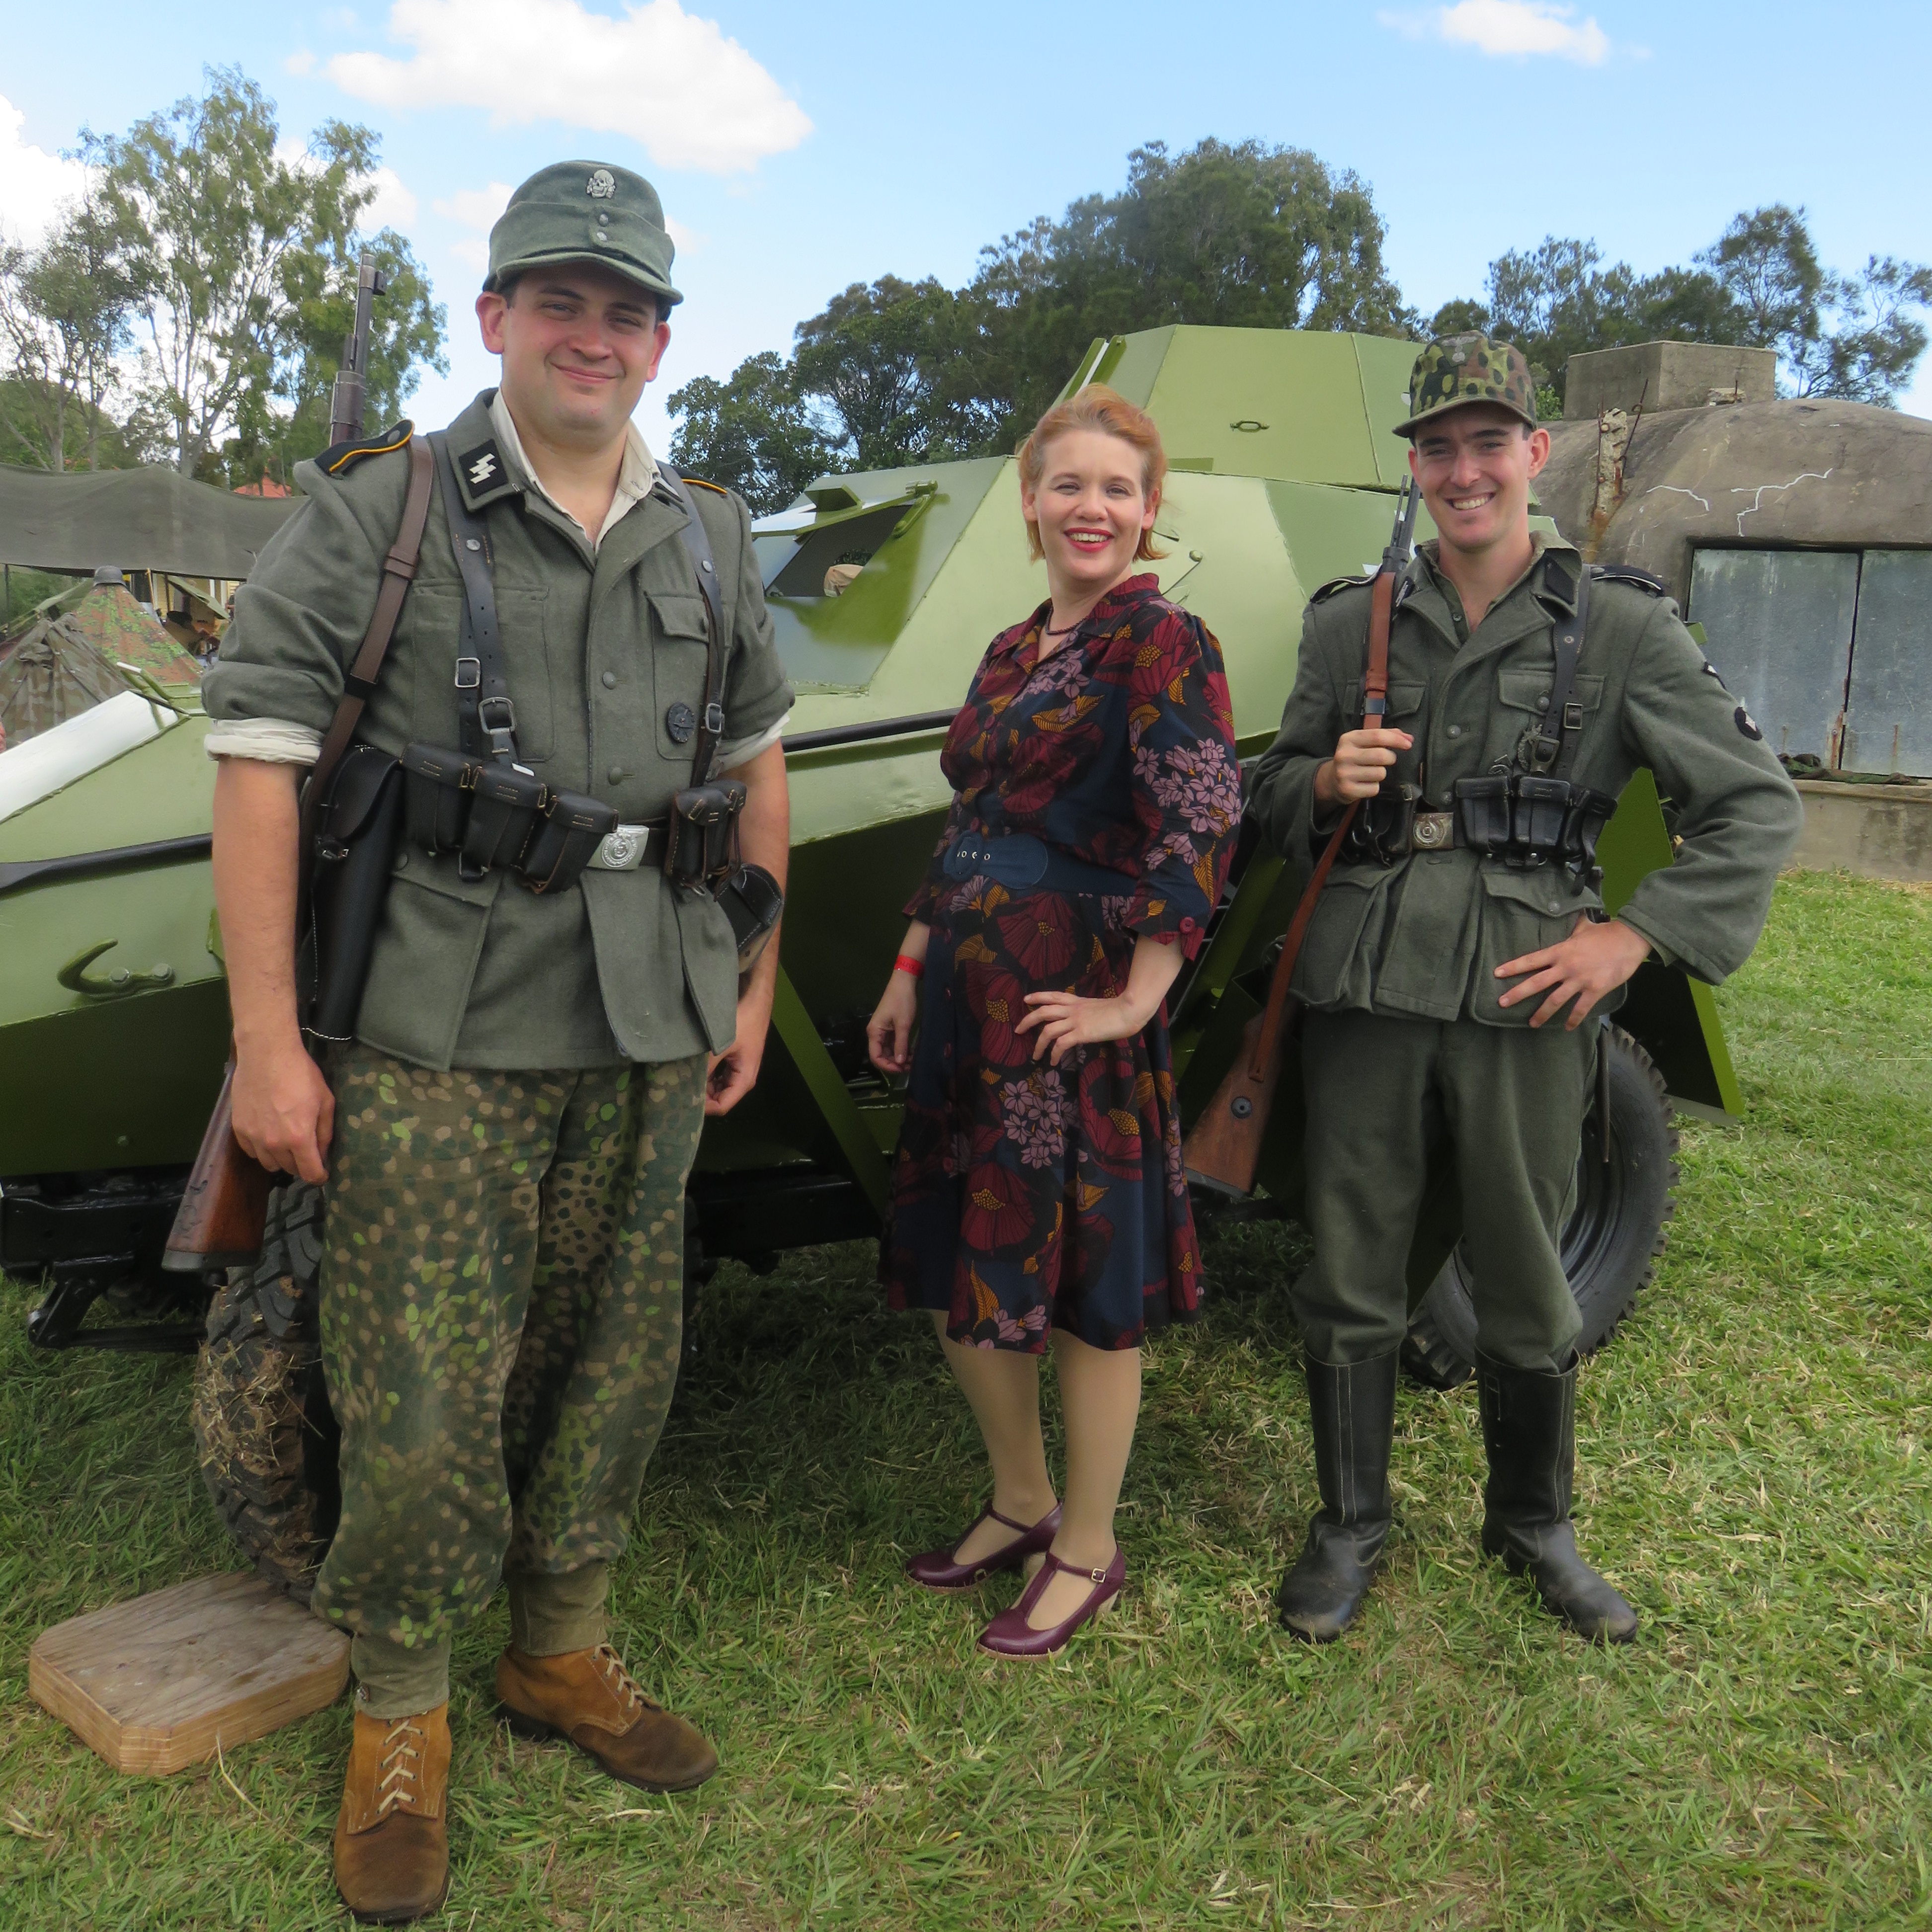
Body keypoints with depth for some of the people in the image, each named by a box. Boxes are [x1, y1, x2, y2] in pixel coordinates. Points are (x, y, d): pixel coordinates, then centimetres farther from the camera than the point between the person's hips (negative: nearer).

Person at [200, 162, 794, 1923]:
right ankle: (401, 1722, 22)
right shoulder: (376, 508, -3)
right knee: (422, 1397, -2)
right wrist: (266, 1036, -11)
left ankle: (563, 1651, 34)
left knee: (613, 1363, 12)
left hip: (648, 1037, 5)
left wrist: (752, 985, 16)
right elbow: (258, 749, -6)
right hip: (439, 1039, -4)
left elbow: (756, 757, 20)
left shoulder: (708, 539, 11)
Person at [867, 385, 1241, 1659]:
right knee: (957, 1266, 15)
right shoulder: (1011, 652, 16)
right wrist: (911, 974, 16)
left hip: (1068, 1008, -8)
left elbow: (1202, 824, -17)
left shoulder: (1160, 639, -8)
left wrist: (1138, 999, -18)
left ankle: (1088, 1554, 22)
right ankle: (1022, 1503, 36)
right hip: (966, 996, 9)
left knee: (1084, 1277, 4)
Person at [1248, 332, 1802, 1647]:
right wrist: (1327, 781, -7)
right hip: (1365, 986, 2)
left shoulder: (1623, 628, 2)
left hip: (1526, 996, -1)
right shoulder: (1351, 624, 9)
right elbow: (1274, 794, 16)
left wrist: (1634, 937, -8)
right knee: (1351, 1280, 9)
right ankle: (1350, 1524, 28)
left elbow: (1758, 810, 2)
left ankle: (1534, 1523, 34)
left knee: (1527, 1292, 11)